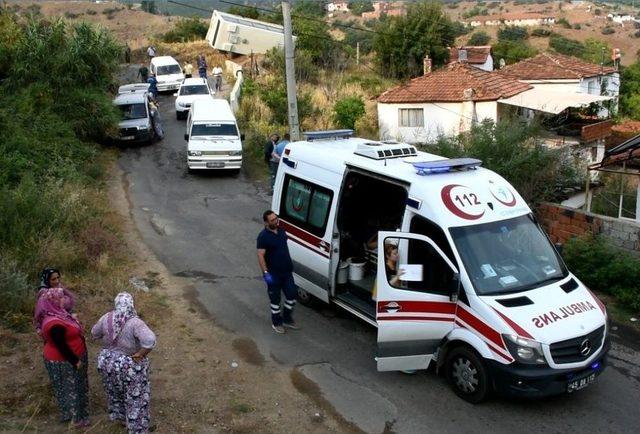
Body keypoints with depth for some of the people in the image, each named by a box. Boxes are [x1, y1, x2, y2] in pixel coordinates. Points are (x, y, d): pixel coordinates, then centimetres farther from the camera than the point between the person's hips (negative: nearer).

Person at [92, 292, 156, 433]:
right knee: (135, 397, 13)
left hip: (107, 362, 5)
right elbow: (150, 340, -38)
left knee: (114, 392, 29)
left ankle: (119, 417, 48)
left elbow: (94, 333, 7)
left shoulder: (106, 318, -10)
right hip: (130, 366, -5)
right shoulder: (135, 322, -26)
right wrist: (141, 354, -23)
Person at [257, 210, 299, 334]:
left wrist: (291, 266, 19)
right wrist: (265, 272, -27)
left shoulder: (281, 231, 4)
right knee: (275, 299, 7)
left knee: (291, 294, 10)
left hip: (287, 271, 6)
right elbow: (260, 255, -21)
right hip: (273, 274, -6)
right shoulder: (263, 236, -18)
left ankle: (287, 319, 29)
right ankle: (276, 323, 25)